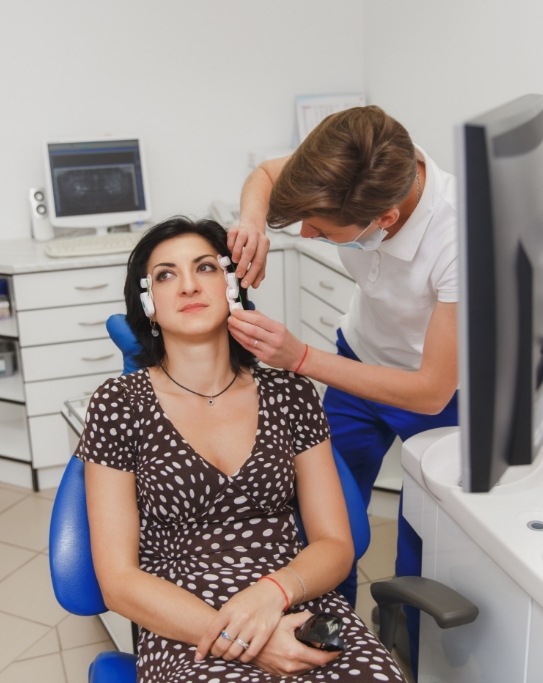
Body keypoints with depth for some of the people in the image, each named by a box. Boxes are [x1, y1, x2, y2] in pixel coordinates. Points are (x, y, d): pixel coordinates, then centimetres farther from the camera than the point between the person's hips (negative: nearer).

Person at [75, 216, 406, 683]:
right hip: (187, 632, -1)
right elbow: (119, 581, -1)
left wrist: (272, 590, -13)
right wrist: (237, 641, -14)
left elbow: (335, 545, 8)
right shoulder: (119, 405, 1)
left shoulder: (290, 393, 7)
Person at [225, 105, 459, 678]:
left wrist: (299, 358, -34)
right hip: (361, 361, 4)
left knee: (421, 558, -1)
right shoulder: (349, 171, -24)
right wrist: (255, 218, -25)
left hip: (441, 389, -4)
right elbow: (265, 174, -1)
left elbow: (432, 392, -28)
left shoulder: (461, 239, -38)